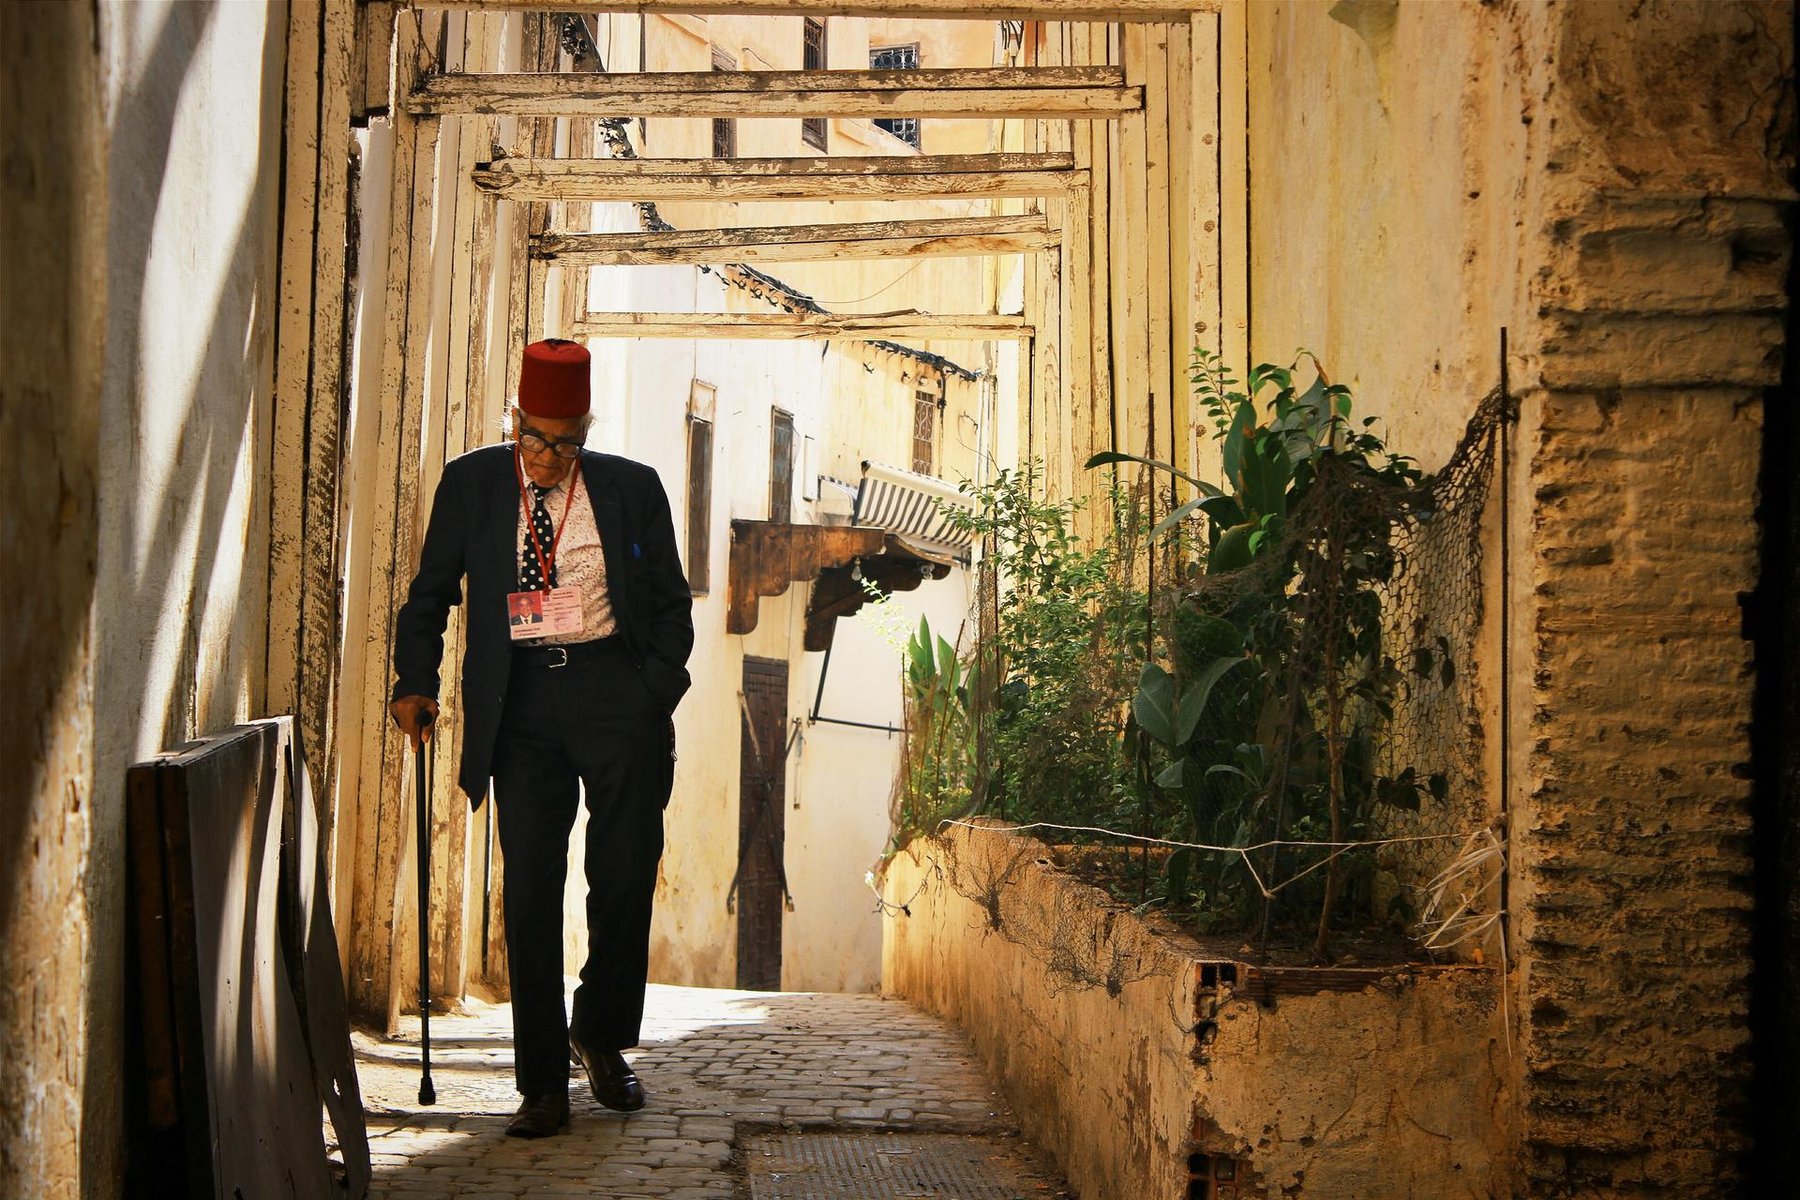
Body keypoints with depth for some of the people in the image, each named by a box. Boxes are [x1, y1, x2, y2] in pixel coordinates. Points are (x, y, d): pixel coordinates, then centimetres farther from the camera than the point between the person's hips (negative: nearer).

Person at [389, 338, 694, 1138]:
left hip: (615, 689, 0)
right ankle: (542, 1086, 6)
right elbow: (430, 594, 12)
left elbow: (672, 603, 11)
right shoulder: (472, 483, 8)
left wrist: (657, 695, -2)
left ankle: (601, 1037, 28)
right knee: (529, 890, -1)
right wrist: (415, 683, -2)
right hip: (521, 695, 0)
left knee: (625, 876, 2)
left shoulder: (632, 488, 7)